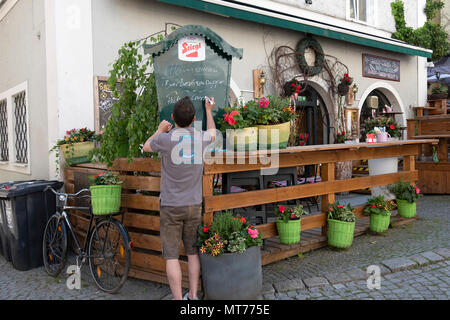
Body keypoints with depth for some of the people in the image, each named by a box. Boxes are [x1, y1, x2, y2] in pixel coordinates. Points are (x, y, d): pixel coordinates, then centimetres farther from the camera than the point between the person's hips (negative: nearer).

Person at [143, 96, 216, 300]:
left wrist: (159, 131, 27)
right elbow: (212, 133, 25)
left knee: (171, 256, 2)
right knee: (193, 253, 15)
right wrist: (208, 110, 39)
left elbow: (146, 147, 11)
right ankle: (193, 296, 24)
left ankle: (178, 299, 5)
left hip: (171, 206, -3)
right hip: (194, 205, 4)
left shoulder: (166, 138, -12)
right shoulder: (201, 138, -2)